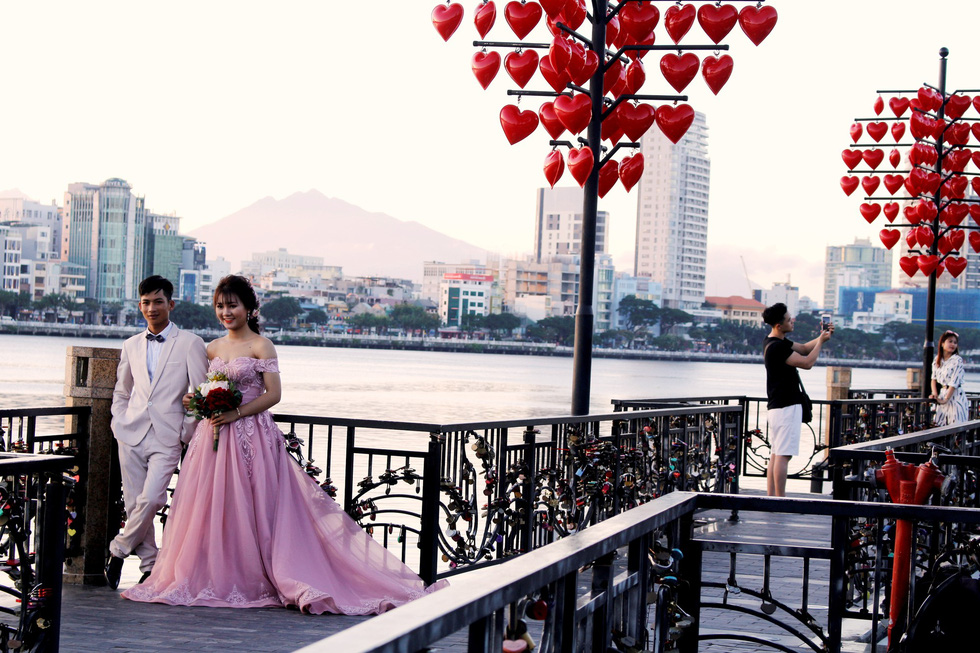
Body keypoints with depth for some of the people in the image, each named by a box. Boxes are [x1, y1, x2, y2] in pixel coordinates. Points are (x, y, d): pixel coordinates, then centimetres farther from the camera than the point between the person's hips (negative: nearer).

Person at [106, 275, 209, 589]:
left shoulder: (190, 343, 2)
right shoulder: (131, 346, 14)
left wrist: (188, 432, -4)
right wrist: (119, 422, 12)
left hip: (167, 437, -4)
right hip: (132, 434, 4)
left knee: (150, 500, -17)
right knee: (134, 503, 2)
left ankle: (118, 551, 3)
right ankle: (150, 565, 13)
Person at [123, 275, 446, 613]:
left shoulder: (260, 346, -4)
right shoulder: (213, 348, 14)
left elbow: (273, 394, -10)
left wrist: (235, 413, -17)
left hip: (251, 436, -6)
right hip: (214, 438, 6)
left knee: (250, 507, -5)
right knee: (209, 507, 3)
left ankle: (252, 581, 0)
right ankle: (213, 580, 10)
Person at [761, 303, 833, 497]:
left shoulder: (779, 342, 13)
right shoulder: (777, 347, -20)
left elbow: (803, 348, 23)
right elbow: (807, 362, -18)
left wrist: (822, 336, 7)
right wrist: (821, 341, -5)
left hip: (777, 406, 11)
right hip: (787, 407, -11)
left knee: (776, 454, 11)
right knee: (783, 455, -9)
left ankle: (771, 497, 13)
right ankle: (780, 500, -9)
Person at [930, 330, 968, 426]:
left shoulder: (957, 361, -10)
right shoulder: (937, 359, 9)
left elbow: (954, 383, -14)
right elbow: (934, 378, 10)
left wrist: (945, 399, -15)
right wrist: (935, 395, -4)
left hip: (955, 396, -6)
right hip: (942, 394, 6)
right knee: (941, 425, 4)